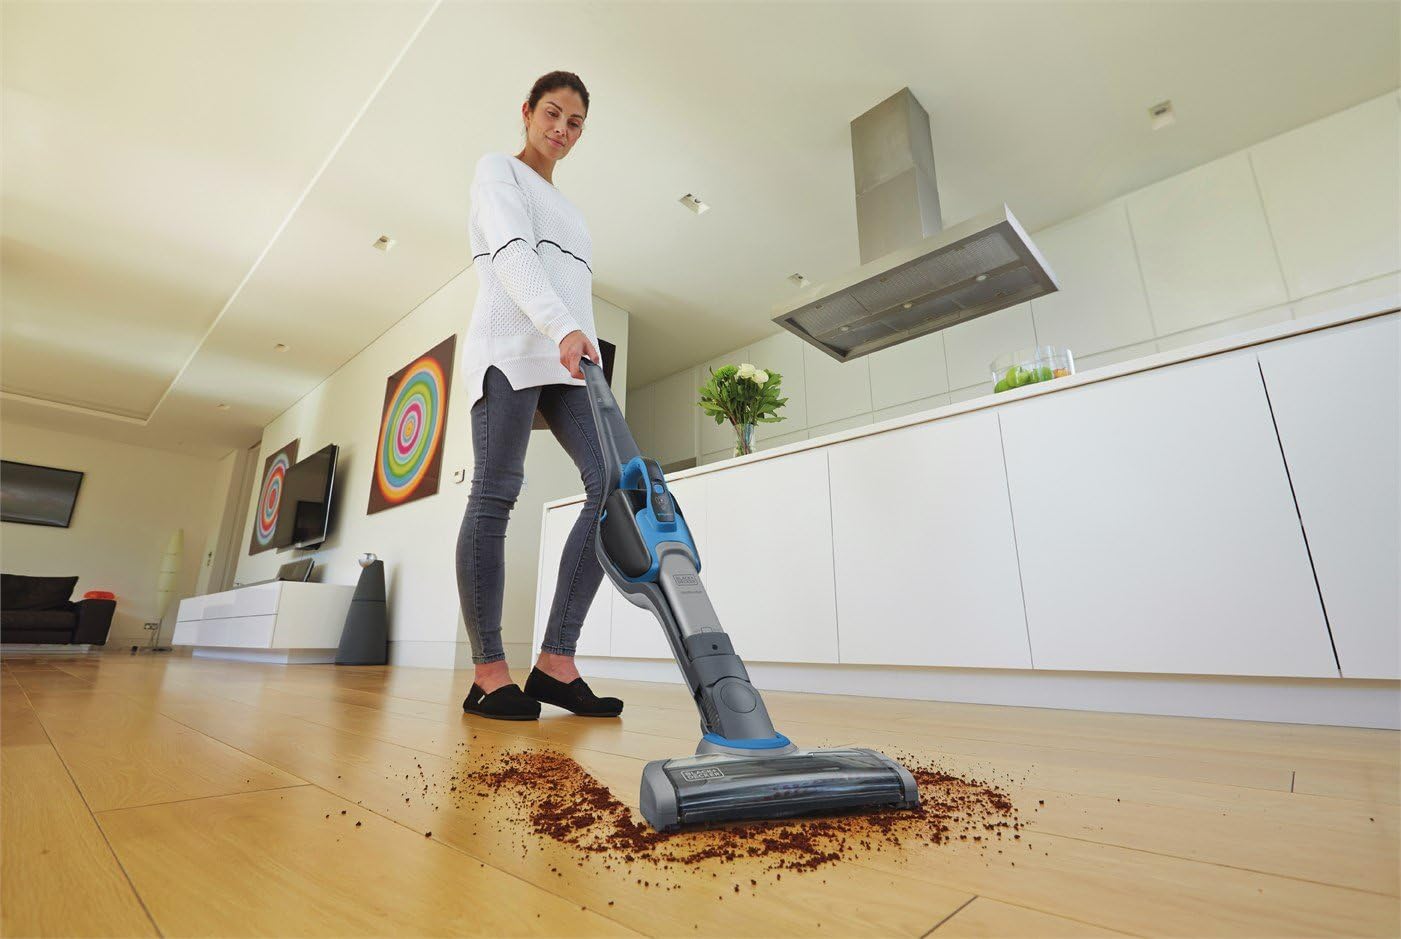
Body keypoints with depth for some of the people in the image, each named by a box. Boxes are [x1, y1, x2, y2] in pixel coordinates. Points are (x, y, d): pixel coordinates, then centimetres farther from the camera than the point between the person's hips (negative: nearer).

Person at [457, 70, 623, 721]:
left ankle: (555, 663, -12)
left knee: (614, 484, -14)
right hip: (512, 346, -6)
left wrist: (582, 349, 16)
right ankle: (488, 674, -7)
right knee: (495, 493, -13)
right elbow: (513, 256, -8)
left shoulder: (568, 210, 34)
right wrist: (563, 328, -25)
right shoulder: (499, 170, 13)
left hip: (570, 361, 6)